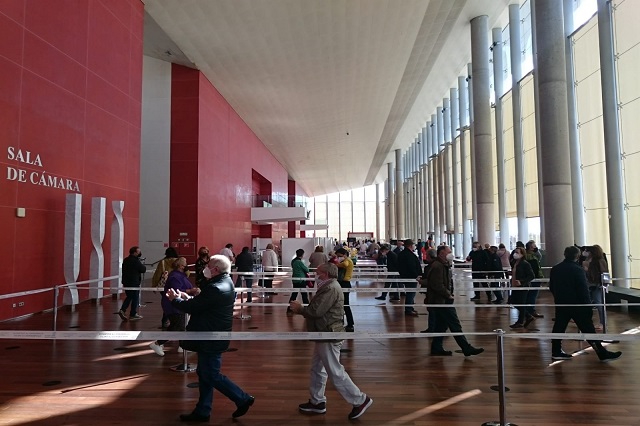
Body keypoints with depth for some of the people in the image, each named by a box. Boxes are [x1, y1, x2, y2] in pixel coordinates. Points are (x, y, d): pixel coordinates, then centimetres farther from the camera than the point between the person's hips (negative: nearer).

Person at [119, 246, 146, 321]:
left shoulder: (125, 260, 9)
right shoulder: (136, 261, -17)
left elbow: (123, 270, 19)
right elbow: (143, 270, -15)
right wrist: (144, 267, 4)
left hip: (126, 282, 7)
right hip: (134, 282, -7)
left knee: (129, 297, 20)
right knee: (135, 298, 4)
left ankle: (122, 310, 4)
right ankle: (133, 315, 9)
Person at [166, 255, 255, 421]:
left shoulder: (215, 288, -26)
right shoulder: (225, 283, 7)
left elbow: (191, 307, -20)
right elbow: (202, 304, 15)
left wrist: (174, 299, -4)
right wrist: (188, 298, 5)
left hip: (211, 339, -10)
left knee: (212, 376, 1)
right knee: (205, 374, 17)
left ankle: (243, 398, 10)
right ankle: (202, 412, 27)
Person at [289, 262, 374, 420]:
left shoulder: (331, 289, -21)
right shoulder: (328, 287, 14)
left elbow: (316, 311, -25)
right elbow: (318, 310, 13)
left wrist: (300, 309, -10)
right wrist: (301, 308, 3)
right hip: (325, 335, 11)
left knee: (335, 372, -3)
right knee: (317, 369, 18)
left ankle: (360, 400, 8)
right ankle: (317, 402, 30)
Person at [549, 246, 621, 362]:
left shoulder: (555, 269, 5)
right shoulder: (578, 270, -14)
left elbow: (551, 287, 12)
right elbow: (583, 289, -16)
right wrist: (588, 304, -8)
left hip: (561, 304, 6)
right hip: (577, 304, -6)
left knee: (559, 327, 10)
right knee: (588, 329, 0)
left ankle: (556, 352, 14)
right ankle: (603, 353, 7)